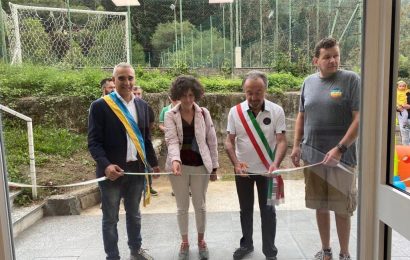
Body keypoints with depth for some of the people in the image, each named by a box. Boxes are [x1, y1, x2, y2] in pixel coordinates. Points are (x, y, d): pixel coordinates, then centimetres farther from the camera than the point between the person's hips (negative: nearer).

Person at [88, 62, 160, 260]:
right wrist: (106, 165, -26)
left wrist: (153, 163, 13)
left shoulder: (142, 105, 6)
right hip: (112, 170, -4)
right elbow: (94, 141, -12)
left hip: (136, 169, 5)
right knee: (110, 218, 10)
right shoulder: (100, 106, -9)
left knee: (134, 213, 20)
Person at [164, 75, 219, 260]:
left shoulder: (204, 113, -1)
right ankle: (184, 242, 30)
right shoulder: (170, 115, -5)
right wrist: (175, 160, -35)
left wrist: (214, 166, 2)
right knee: (182, 207, 12)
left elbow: (212, 141, 2)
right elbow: (172, 140, -17)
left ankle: (201, 240, 33)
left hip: (200, 165, 1)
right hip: (180, 165, 0)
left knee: (200, 205, 12)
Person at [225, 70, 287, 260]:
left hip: (267, 170, -1)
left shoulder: (276, 111, -10)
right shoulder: (235, 112, -7)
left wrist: (275, 164, -28)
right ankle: (246, 244, 36)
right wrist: (236, 163, -18)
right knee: (245, 209, 17)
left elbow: (281, 141, -12)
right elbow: (229, 141, -4)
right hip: (243, 170, 2)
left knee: (268, 210, 8)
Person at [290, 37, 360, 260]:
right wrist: (296, 145, 6)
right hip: (312, 156, 4)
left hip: (341, 157, -4)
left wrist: (340, 148, -19)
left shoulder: (351, 79, -6)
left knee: (342, 209, 8)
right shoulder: (308, 82, 8)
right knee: (320, 207, 15)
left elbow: (359, 118, -11)